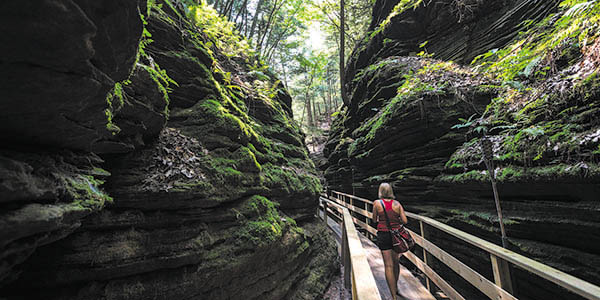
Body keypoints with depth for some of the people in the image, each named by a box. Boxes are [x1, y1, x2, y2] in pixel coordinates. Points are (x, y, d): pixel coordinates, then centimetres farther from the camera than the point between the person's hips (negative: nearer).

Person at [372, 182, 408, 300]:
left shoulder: (377, 203, -7)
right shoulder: (397, 204, -1)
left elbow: (374, 220, 0)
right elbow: (405, 221, -4)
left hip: (383, 235, -3)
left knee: (389, 265, 3)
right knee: (395, 262, 22)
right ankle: (395, 288, 40)